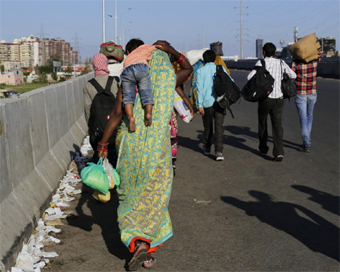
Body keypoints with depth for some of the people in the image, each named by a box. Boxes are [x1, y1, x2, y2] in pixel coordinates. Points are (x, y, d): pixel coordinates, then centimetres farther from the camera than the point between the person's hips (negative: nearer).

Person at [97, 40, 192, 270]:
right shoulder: (170, 81, 1)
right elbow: (188, 68, 21)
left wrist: (103, 143, -3)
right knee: (154, 197, 10)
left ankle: (138, 242, 1)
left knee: (131, 195, 15)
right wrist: (171, 50, 10)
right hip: (158, 147, 1)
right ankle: (150, 251, 10)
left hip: (131, 145, 0)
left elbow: (117, 115, -9)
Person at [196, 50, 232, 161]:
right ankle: (219, 151, -15)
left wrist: (200, 104, -6)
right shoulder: (220, 68, 9)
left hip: (207, 102, 0)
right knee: (219, 126, -4)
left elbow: (200, 88, -4)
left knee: (207, 126, 17)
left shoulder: (200, 71, 4)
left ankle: (207, 147, 34)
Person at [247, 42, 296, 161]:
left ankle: (263, 148, 32)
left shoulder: (261, 62, -5)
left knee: (262, 124, 19)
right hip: (278, 98, 2)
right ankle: (279, 152, -18)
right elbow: (293, 75, 11)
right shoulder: (281, 63, 5)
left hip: (265, 98, -2)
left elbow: (250, 77, -13)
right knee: (277, 125, -3)